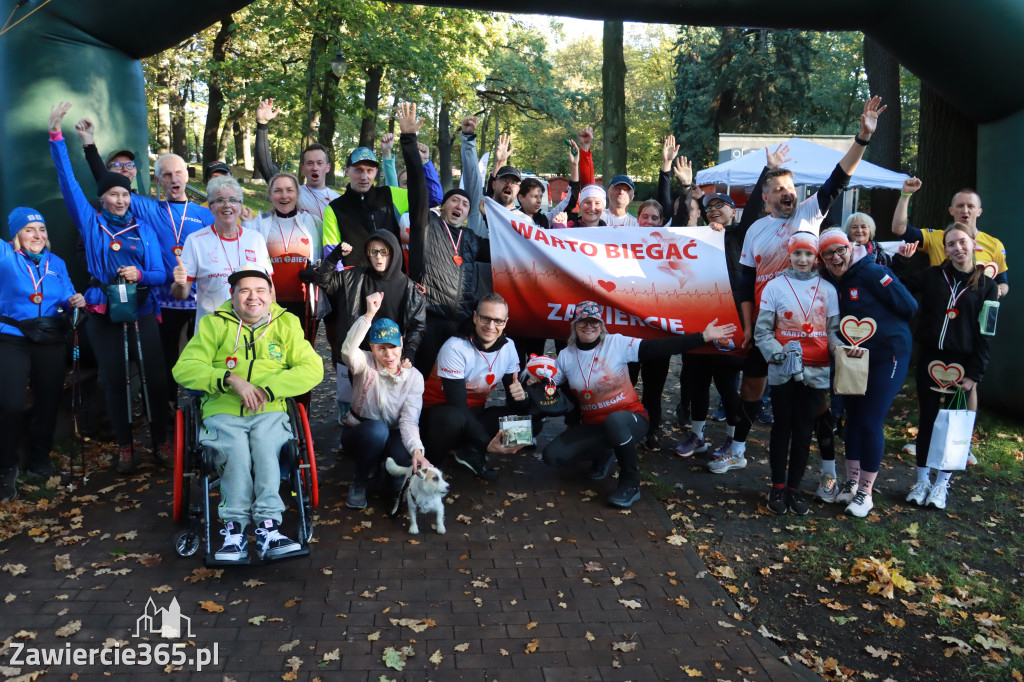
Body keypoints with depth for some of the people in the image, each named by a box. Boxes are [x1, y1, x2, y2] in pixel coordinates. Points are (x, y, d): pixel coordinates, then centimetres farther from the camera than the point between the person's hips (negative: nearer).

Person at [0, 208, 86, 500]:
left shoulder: (56, 263, 10)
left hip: (51, 341, 4)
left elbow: (67, 299, 10)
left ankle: (40, 458, 30)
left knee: (49, 400, 11)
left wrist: (76, 302, -11)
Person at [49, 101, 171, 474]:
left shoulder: (143, 228, 8)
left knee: (157, 378, -4)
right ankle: (124, 446, 16)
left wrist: (140, 274, -16)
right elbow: (67, 180, -1)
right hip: (104, 315, 0)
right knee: (114, 381, 4)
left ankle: (161, 441, 10)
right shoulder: (91, 223, 7)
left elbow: (160, 273, 5)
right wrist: (56, 136, -7)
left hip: (142, 312, 0)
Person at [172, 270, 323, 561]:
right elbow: (184, 368, 1)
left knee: (266, 448, -32)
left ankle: (268, 528, -33)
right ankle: (234, 530, -27)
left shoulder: (286, 324, 13)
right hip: (222, 413, 0)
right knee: (236, 452, -31)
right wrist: (231, 379, -14)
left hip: (270, 413, 0)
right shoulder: (213, 324, 12)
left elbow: (312, 368, 2)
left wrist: (267, 389, -11)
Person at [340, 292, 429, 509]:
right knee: (377, 429, -37)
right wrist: (369, 314, -50)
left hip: (391, 437, 1)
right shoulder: (366, 364, -15)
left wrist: (417, 449, -41)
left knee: (406, 457, -34)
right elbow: (348, 351, -41)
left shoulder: (414, 376, -11)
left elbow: (409, 420, -22)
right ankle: (359, 483, -10)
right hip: (359, 433, -1)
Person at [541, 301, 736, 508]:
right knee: (552, 455, -14)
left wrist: (703, 336, -24)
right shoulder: (566, 356, 1)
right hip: (593, 427, 4)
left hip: (628, 420, -4)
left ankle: (631, 483, -17)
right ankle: (603, 454, 15)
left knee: (614, 420, -40)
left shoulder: (617, 343, -11)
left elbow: (659, 347, -17)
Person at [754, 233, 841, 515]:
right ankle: (777, 486, 19)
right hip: (783, 370, -2)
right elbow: (762, 331, -2)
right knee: (782, 426, 8)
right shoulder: (775, 286, -2)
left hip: (816, 371, 2)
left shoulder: (827, 289, 5)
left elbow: (833, 330, 9)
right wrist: (778, 353, -17)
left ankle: (794, 487, 19)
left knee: (804, 429, 7)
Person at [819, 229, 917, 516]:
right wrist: (845, 344, -4)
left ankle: (865, 492, 10)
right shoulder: (830, 282, 1)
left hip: (887, 357, -6)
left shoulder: (871, 272, -16)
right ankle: (851, 482, 27)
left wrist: (883, 329, -3)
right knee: (853, 418, 13)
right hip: (852, 358, 6)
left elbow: (909, 306, -14)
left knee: (870, 422, -4)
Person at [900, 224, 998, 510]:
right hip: (929, 358, 1)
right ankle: (922, 480, 18)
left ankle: (941, 483, 18)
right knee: (927, 419, 7)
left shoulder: (986, 285, 0)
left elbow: (984, 333, -3)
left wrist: (976, 373, -8)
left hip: (962, 363, -1)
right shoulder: (932, 275, 3)